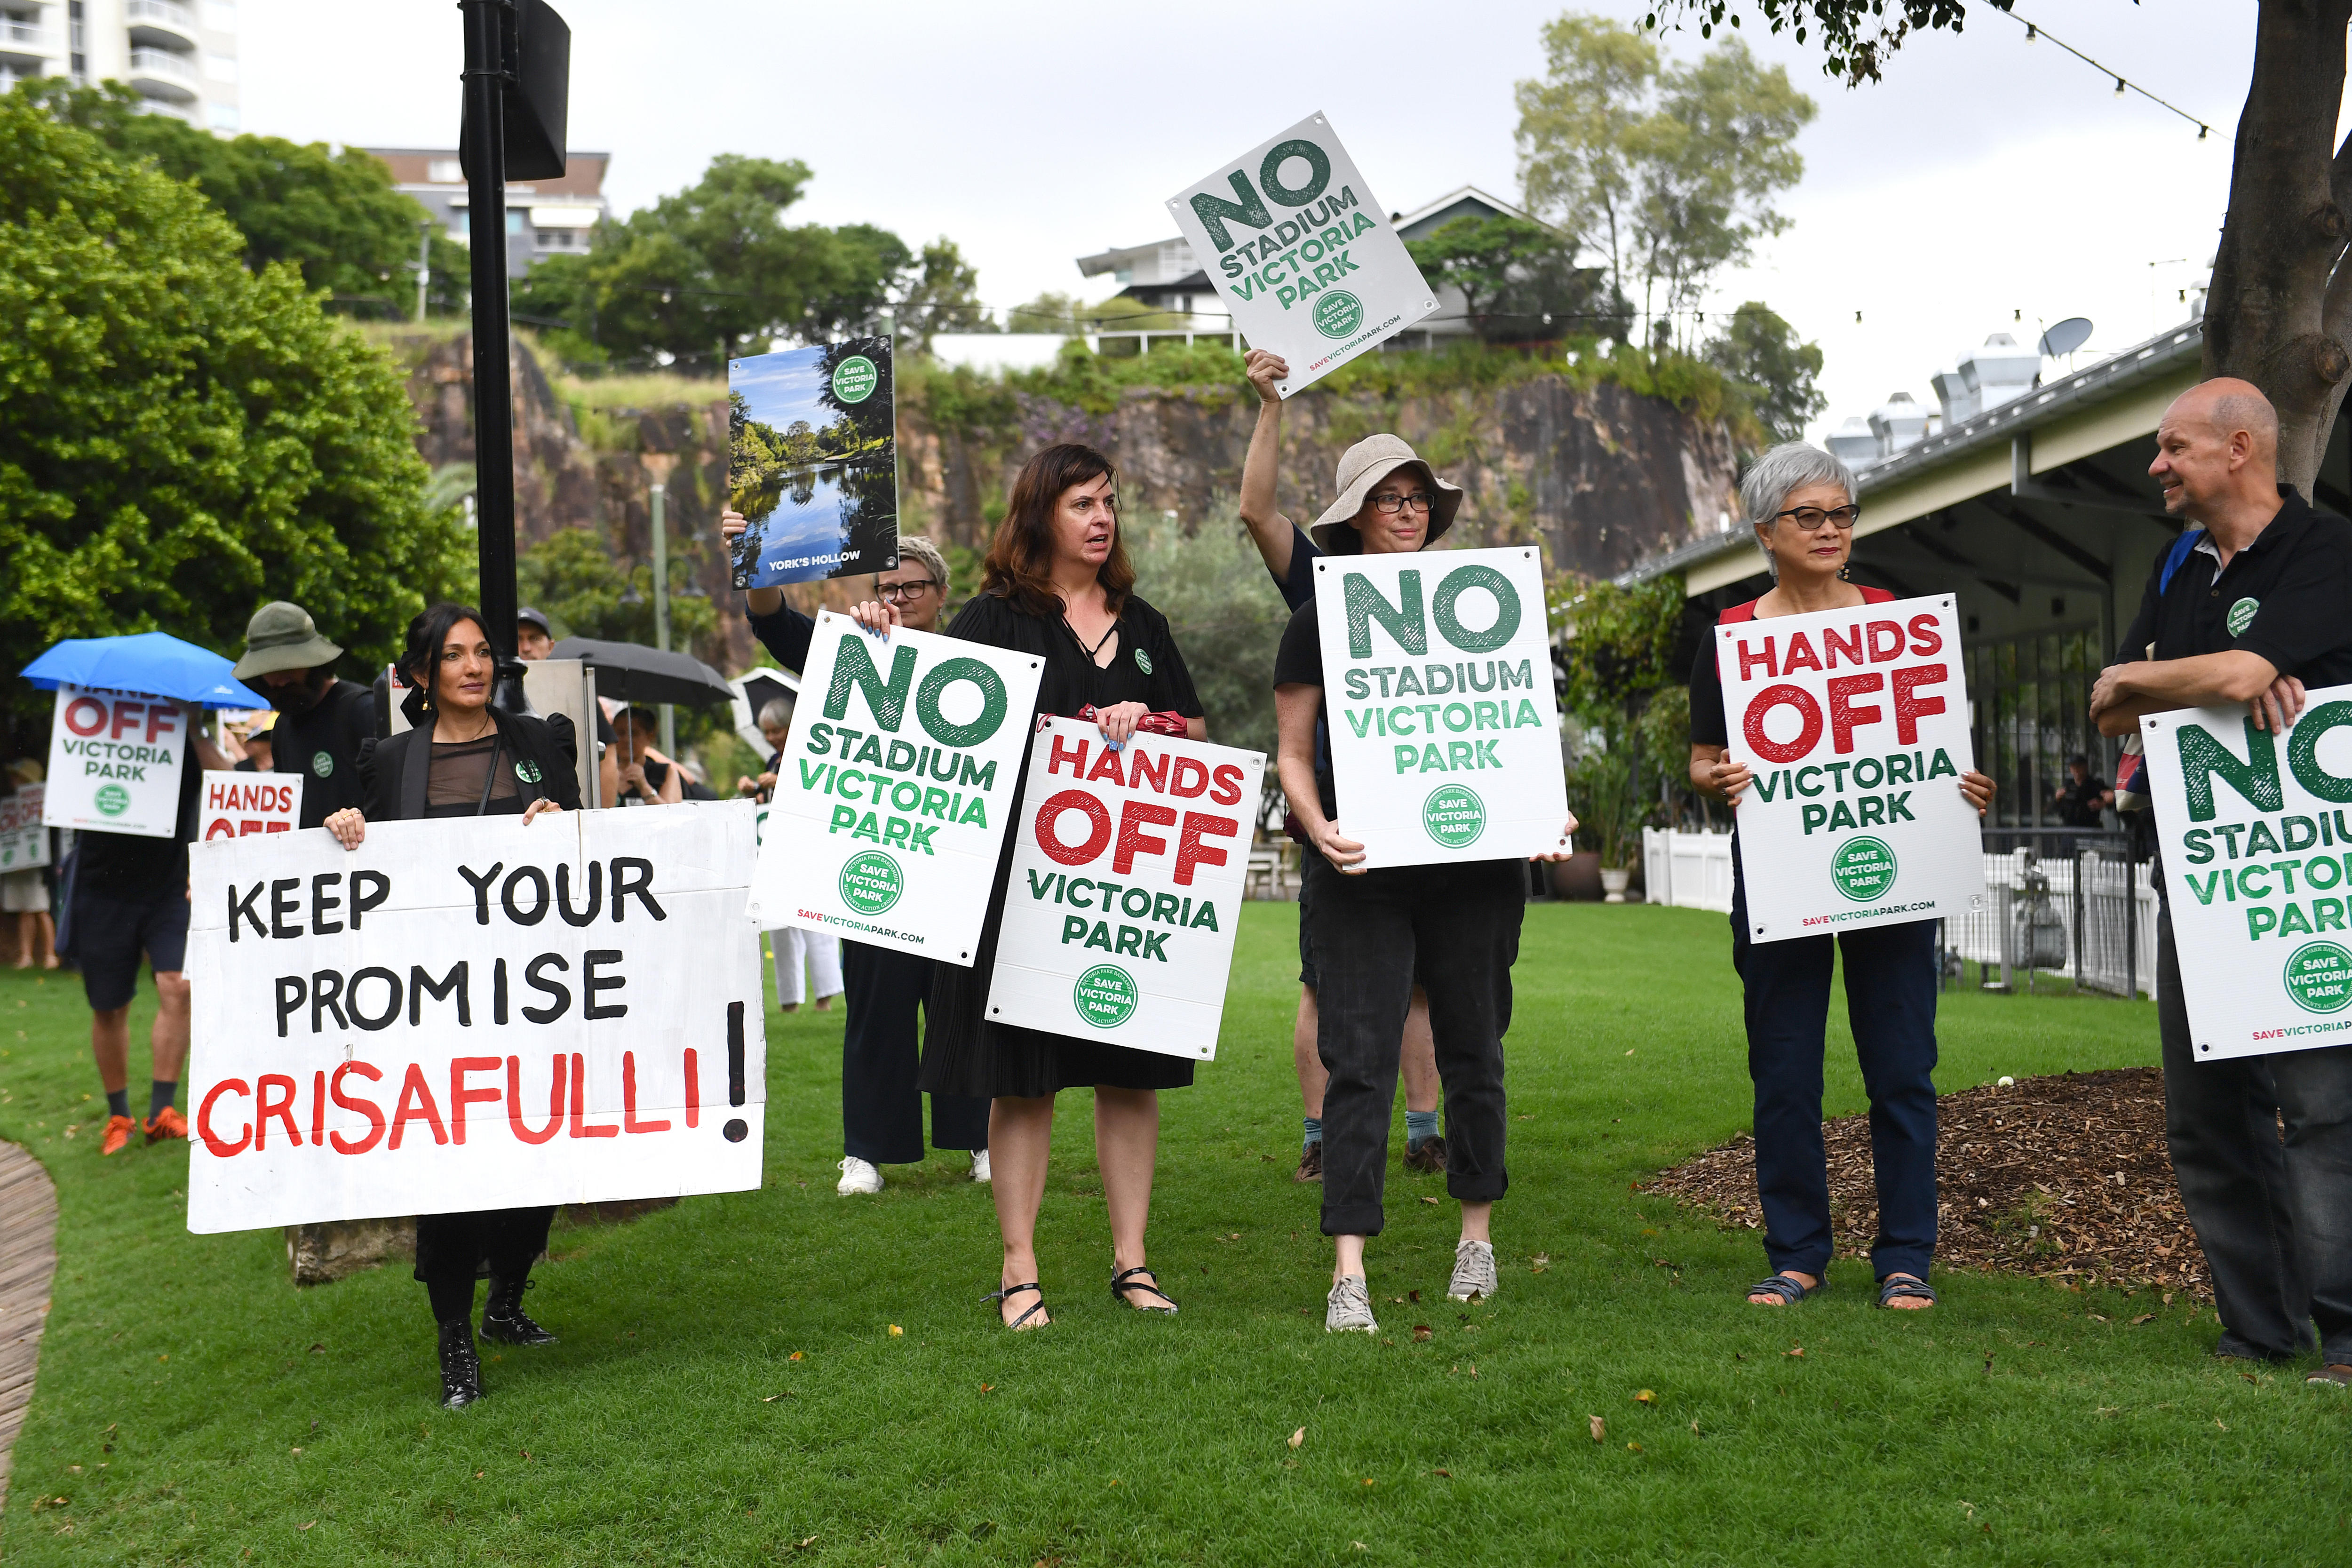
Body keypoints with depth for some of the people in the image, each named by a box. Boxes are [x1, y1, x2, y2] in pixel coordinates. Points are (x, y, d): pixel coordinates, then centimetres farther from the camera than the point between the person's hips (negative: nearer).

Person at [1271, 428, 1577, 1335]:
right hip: (1363, 872, -2)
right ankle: (1348, 1273, -6)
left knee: (1473, 1051, 11)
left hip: (1476, 863, 3)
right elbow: (1293, 756, 4)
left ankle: (1477, 1234, 27)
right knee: (1359, 1061, -7)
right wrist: (1318, 828, -14)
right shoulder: (1317, 623, 4)